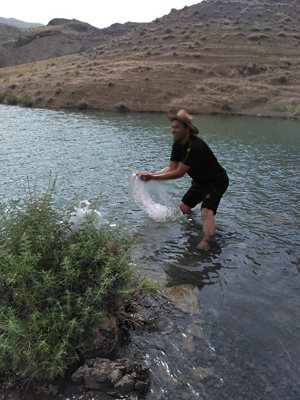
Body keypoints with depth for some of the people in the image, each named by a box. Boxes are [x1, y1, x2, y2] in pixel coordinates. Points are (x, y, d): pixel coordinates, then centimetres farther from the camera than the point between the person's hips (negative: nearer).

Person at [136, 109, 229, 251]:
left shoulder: (196, 146, -33)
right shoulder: (177, 144, -7)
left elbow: (179, 172, -32)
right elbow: (171, 167, -8)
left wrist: (153, 177, -29)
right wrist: (150, 174, -23)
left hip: (216, 182, -9)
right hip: (200, 181, 9)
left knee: (206, 213, -27)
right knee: (183, 209, 17)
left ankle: (204, 243, -33)